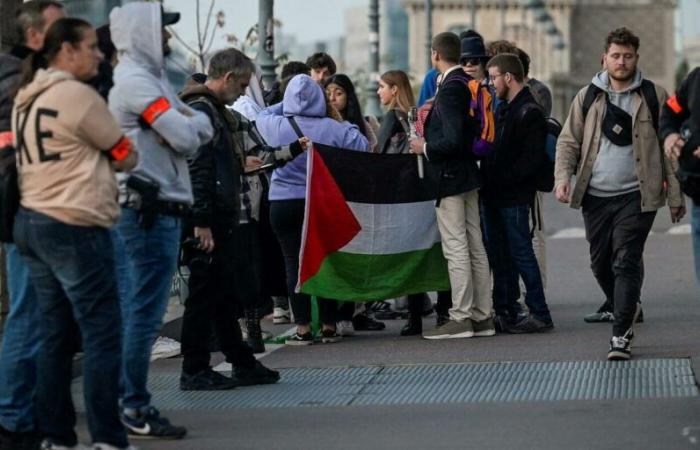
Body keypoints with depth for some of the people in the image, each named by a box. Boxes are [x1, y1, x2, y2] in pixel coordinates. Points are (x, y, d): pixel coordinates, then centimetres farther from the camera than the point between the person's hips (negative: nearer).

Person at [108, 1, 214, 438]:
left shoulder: (146, 77, 19)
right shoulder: (137, 81, -13)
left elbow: (202, 133, 16)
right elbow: (186, 138, -17)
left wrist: (193, 123, -5)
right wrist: (197, 119, 3)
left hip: (139, 209, 10)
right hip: (151, 210, -10)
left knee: (132, 311, 12)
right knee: (144, 314, -7)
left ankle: (128, 402, 16)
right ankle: (134, 406, -5)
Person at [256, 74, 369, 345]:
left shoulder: (276, 126, -8)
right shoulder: (331, 128, -9)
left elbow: (262, 116, 13)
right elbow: (363, 146, -8)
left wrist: (286, 106, 22)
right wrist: (348, 126, 8)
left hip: (284, 204, -1)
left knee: (294, 264, 3)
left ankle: (303, 328, 1)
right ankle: (329, 327, 13)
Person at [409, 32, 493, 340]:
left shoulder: (449, 89, -18)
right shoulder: (467, 84, 10)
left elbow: (453, 140, -25)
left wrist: (425, 148, -10)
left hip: (449, 176, -9)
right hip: (467, 176, 9)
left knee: (456, 250, -7)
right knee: (475, 248, 10)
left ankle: (461, 318, -5)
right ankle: (481, 316, 14)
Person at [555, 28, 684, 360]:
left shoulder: (654, 97, 3)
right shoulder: (587, 97, 9)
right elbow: (568, 141, 10)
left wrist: (675, 196, 1)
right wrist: (563, 176, -8)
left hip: (636, 196, -3)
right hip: (596, 196, 3)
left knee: (626, 262, -11)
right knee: (601, 264, 9)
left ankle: (621, 336, -10)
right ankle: (628, 310, 34)